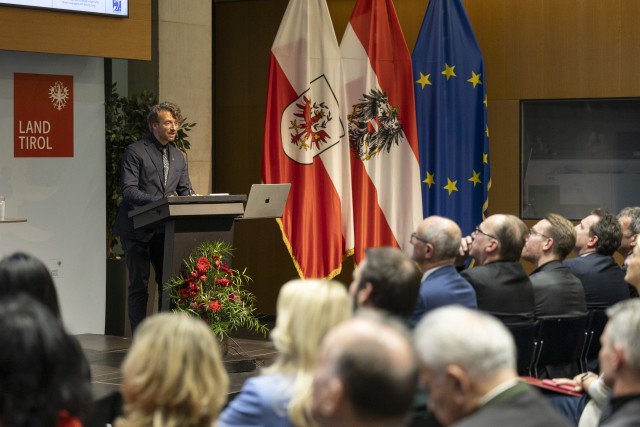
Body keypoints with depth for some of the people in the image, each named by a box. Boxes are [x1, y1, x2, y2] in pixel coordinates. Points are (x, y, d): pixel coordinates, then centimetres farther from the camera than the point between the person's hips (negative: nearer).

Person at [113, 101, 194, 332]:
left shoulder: (178, 157, 14)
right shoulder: (135, 151, -7)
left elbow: (185, 190, 14)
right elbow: (129, 190, -15)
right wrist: (159, 202, -29)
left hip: (163, 229, 6)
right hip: (137, 229, -6)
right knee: (139, 286, -2)